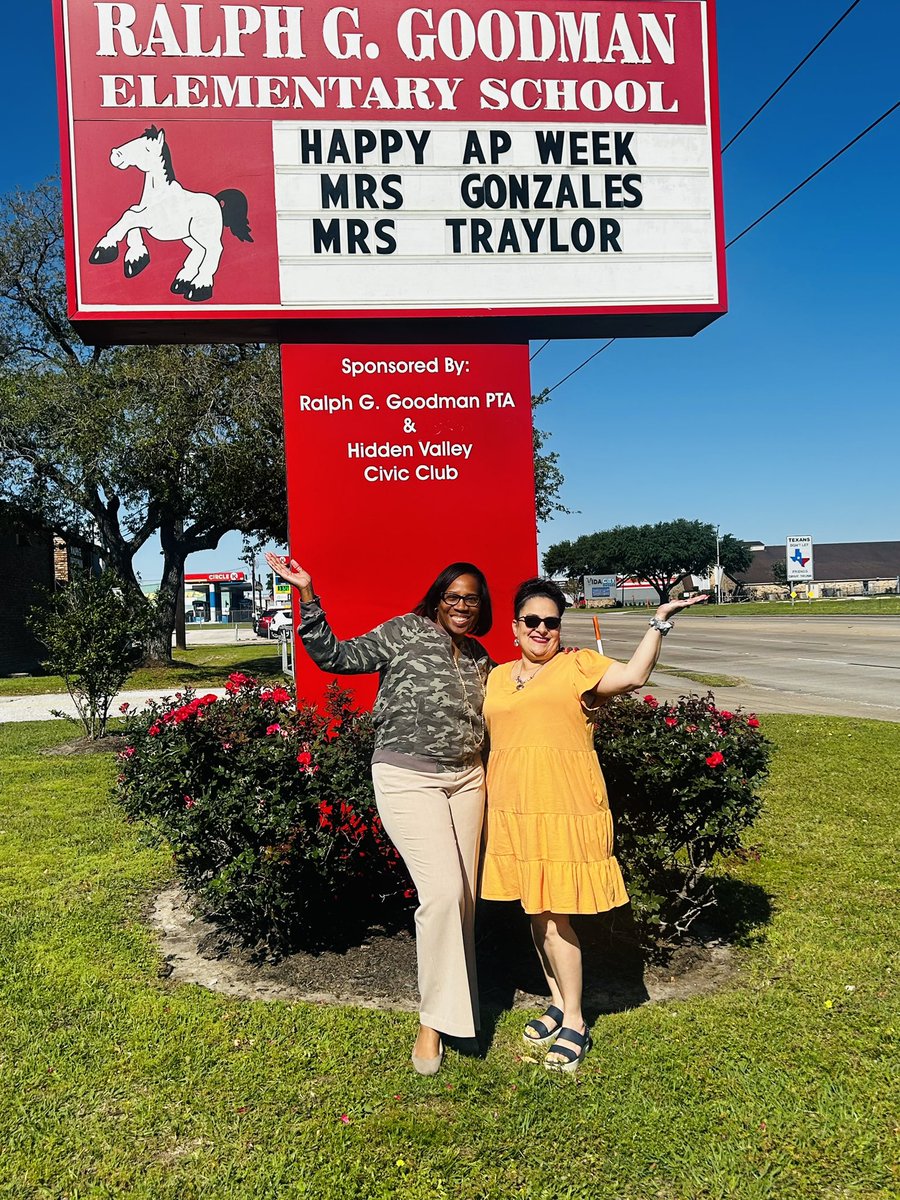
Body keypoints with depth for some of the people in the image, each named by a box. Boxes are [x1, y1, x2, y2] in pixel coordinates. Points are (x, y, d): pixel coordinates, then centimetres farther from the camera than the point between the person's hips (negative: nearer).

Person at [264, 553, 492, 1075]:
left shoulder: (480, 658, 15)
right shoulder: (405, 632, -2)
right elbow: (336, 656, -9)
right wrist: (308, 595, -17)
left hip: (466, 779, 6)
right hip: (408, 777, -6)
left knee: (463, 896, 8)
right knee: (443, 891, -14)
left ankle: (453, 1002, 26)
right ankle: (434, 1021, 1)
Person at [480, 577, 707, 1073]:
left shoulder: (577, 665, 0)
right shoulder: (497, 676, 15)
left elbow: (634, 675, -14)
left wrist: (659, 622, -17)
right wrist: (482, 801, 20)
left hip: (565, 809, -5)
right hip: (512, 810, 5)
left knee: (554, 914, -3)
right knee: (534, 911, 13)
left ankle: (575, 1023, 12)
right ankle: (558, 1001, 32)